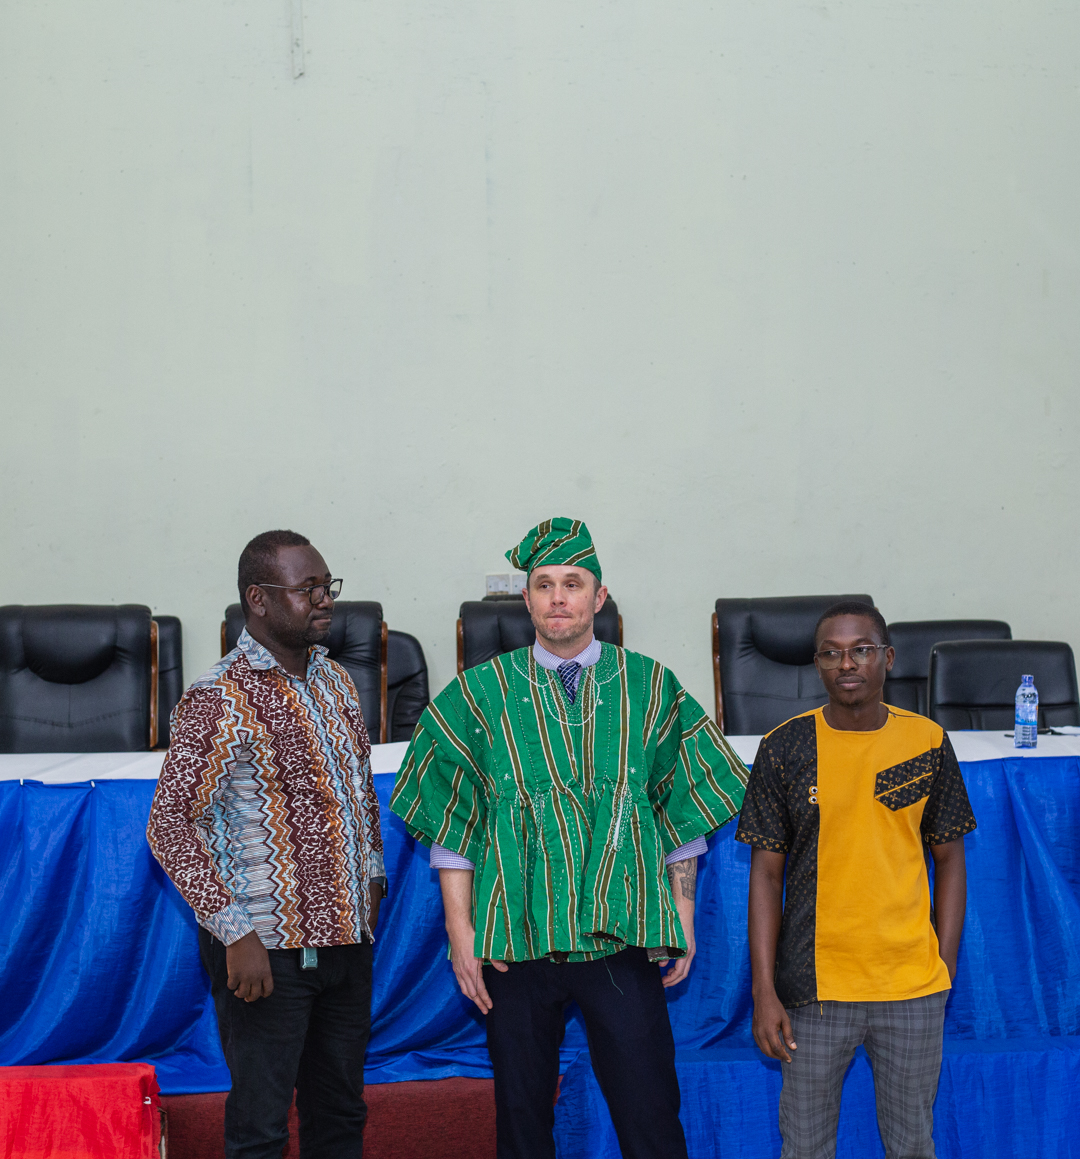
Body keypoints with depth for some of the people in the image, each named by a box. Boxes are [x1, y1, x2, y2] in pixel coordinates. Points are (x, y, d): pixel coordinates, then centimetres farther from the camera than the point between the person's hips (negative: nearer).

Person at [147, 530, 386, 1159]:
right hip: (266, 948, -7)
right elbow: (170, 825, -17)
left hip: (347, 940, 7)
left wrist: (371, 877, 16)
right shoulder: (218, 700, -14)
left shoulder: (335, 680, 9)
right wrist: (235, 931, -21)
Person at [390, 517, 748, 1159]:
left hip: (625, 938, 0)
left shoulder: (650, 687, 5)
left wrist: (683, 914, 4)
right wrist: (460, 928, -2)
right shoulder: (480, 694, 3)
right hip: (517, 940, 0)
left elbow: (683, 815, 9)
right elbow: (453, 827, 4)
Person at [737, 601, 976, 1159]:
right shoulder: (785, 748, -4)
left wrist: (945, 965, 1)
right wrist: (764, 990, -6)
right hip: (815, 986, -1)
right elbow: (766, 873, -1)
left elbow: (949, 859, 8)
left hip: (913, 987, 1)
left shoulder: (928, 743, 1)